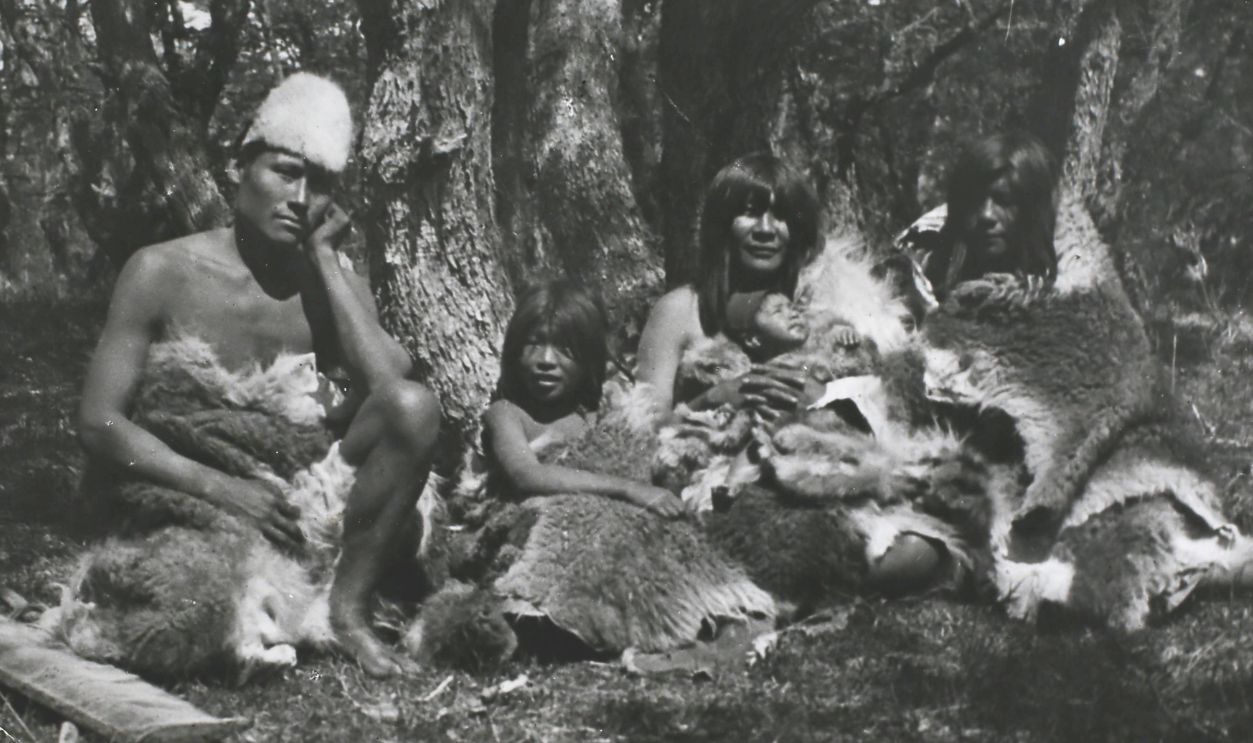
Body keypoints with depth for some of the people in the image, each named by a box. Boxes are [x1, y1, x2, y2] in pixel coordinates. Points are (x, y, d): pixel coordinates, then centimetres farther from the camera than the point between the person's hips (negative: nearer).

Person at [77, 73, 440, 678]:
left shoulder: (337, 283, 3)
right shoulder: (163, 273, -6)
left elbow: (390, 384, -17)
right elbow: (98, 422, -11)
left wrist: (324, 257, -12)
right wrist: (217, 487, -23)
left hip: (302, 503, 3)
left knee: (414, 407, -22)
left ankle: (348, 606, -13)